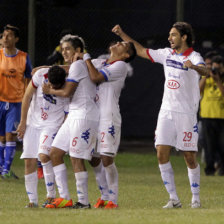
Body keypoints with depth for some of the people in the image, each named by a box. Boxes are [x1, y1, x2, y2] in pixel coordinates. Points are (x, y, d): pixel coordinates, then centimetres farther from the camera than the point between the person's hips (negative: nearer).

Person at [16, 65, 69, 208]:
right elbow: (27, 97, -4)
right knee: (29, 161, -3)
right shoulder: (40, 75, -15)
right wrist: (23, 123, -1)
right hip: (32, 122, 3)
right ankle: (33, 200, 6)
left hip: (52, 125, -3)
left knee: (44, 155, -24)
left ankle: (51, 195, -11)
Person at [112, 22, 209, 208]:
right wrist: (122, 34, 16)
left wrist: (194, 67, -53)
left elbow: (204, 71, -30)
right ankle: (173, 199, -1)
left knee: (190, 157, -2)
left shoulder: (194, 57, -9)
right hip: (167, 111, 5)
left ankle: (196, 198, 11)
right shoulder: (167, 54, 9)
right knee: (162, 153, -5)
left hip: (186, 113, -5)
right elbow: (141, 51, 20)